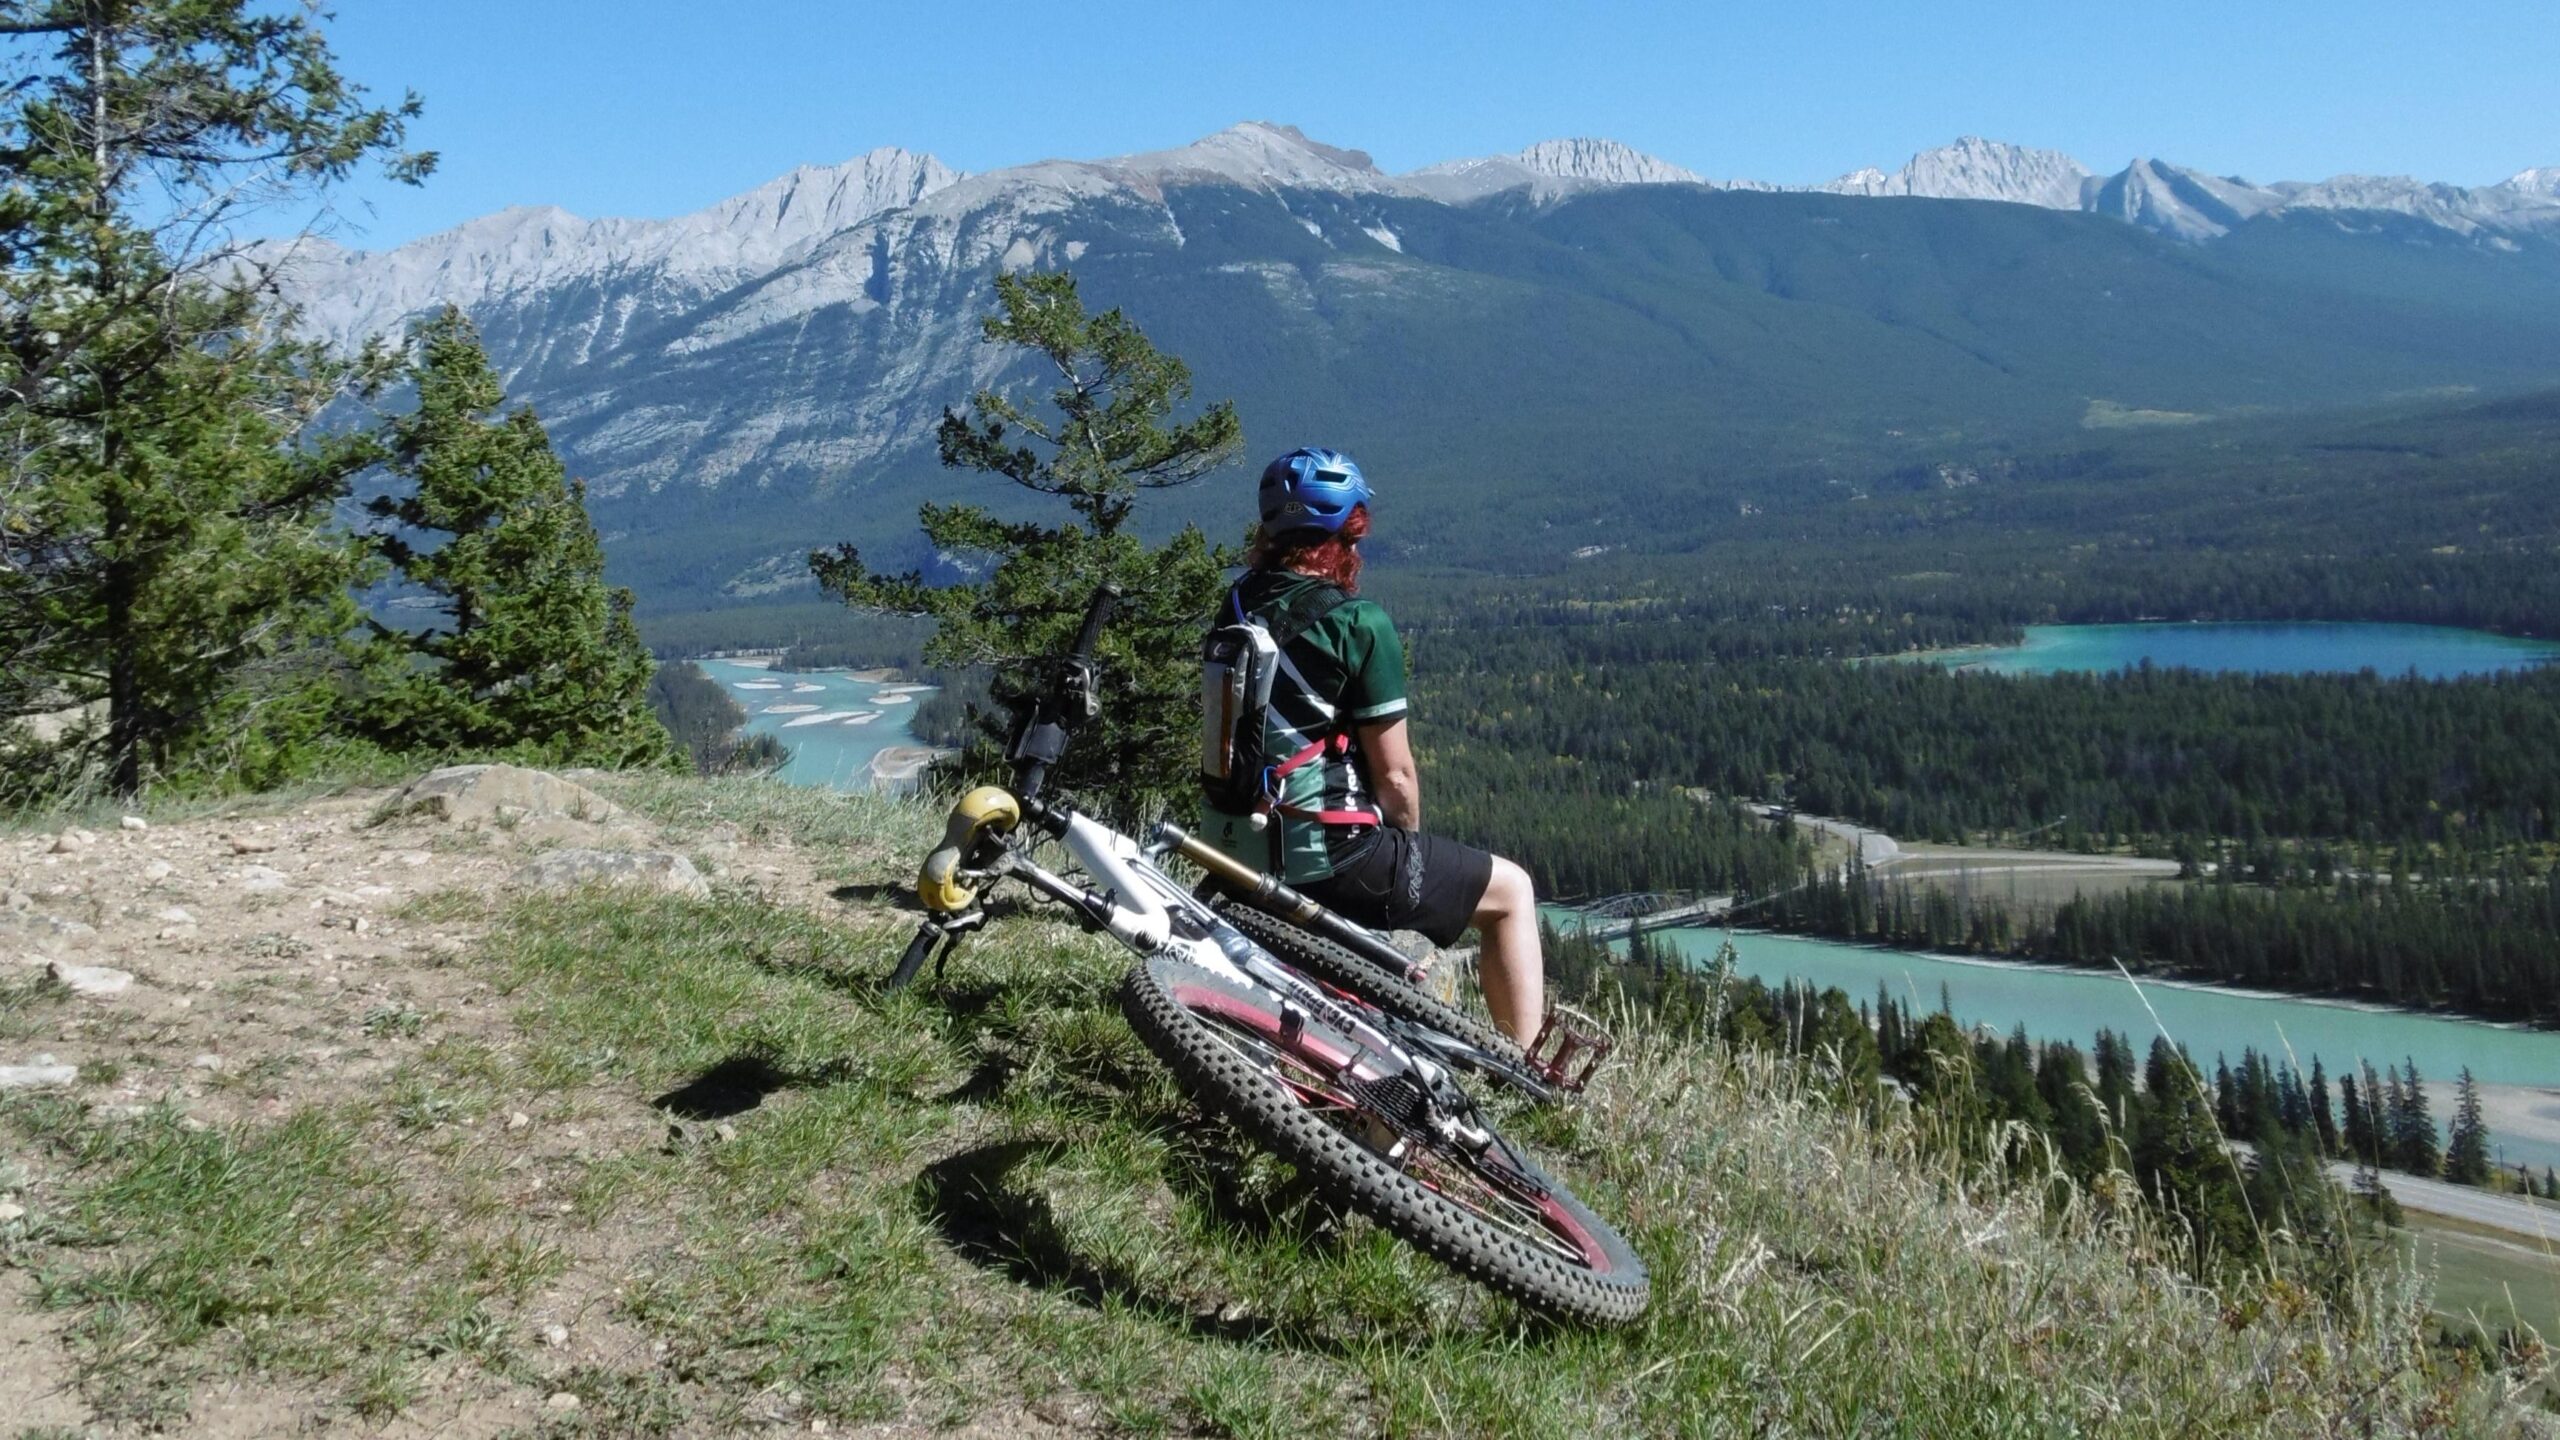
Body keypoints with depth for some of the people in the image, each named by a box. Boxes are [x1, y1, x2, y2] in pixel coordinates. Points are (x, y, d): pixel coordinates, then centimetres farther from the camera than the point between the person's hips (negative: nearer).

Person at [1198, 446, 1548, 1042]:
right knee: (1511, 891, 11)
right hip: (1331, 855, -8)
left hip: (1236, 844, 8)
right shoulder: (1359, 623, -16)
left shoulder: (1236, 606, 4)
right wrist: (1410, 838, 8)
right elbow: (1394, 775, -13)